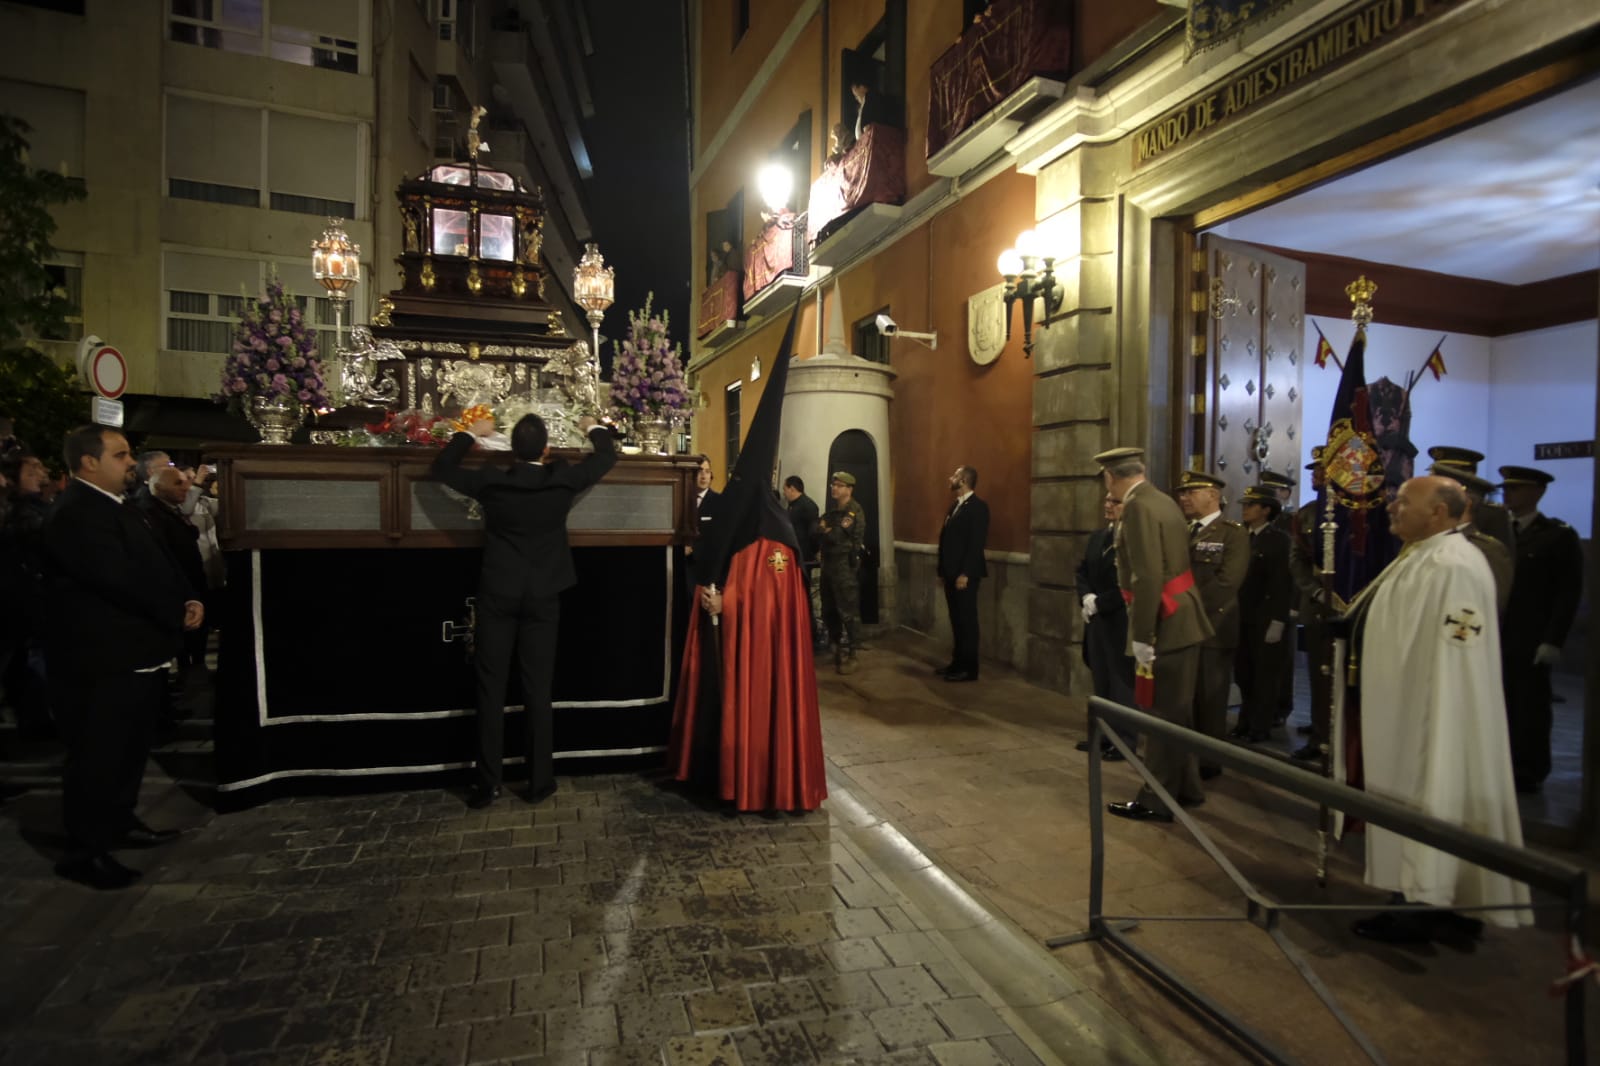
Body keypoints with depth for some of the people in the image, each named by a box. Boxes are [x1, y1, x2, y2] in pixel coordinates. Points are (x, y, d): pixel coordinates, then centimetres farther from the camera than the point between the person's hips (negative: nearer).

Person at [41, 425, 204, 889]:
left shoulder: (115, 508, 15)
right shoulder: (76, 515, -19)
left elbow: (155, 565, 12)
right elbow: (124, 580, -25)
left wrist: (188, 600, -5)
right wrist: (177, 615, -13)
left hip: (136, 654, 10)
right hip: (103, 661, -10)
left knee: (129, 749, 20)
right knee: (97, 756, 0)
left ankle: (121, 822, 33)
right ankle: (85, 851, 11)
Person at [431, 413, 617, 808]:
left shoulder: (491, 481, -7)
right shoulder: (564, 479, -8)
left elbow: (442, 466, 11)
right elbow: (607, 457, 9)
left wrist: (472, 433, 22)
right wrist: (593, 427, 27)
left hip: (497, 597, 0)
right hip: (542, 598, 0)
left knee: (491, 690, 6)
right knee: (538, 690, 5)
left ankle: (487, 784, 11)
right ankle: (540, 781, 12)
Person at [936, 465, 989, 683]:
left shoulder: (978, 507, -11)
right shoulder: (954, 506, 16)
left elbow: (977, 543, -18)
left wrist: (964, 574, -21)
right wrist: (942, 570, 13)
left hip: (965, 575, -8)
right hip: (951, 574, 8)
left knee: (967, 621, -2)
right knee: (956, 621, 13)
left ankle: (969, 669, 5)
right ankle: (958, 663, 21)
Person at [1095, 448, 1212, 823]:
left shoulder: (1138, 507, -17)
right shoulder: (1163, 500, 12)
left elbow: (1147, 577, -24)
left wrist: (1141, 636, -21)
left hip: (1166, 624, -10)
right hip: (1182, 620, 10)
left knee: (1163, 715, 1)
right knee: (1177, 712, 19)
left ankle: (1157, 800, 12)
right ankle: (1184, 787, 32)